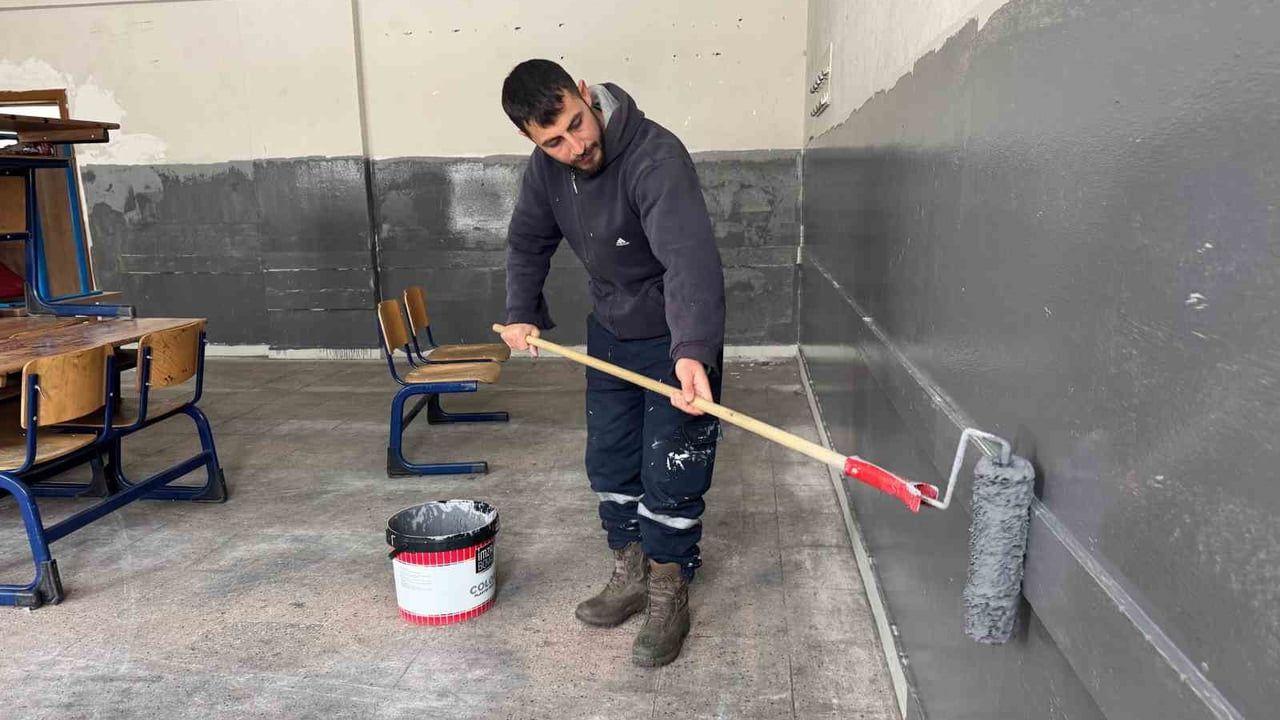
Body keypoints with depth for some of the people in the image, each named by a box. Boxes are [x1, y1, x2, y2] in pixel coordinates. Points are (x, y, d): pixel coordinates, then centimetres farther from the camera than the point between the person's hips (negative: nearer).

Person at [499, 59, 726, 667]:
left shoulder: (656, 156, -31)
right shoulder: (546, 167, -8)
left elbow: (690, 258, -45)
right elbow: (528, 242, 10)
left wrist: (692, 351, -58)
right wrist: (521, 314, 0)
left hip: (678, 339, -7)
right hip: (610, 331, 7)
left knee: (670, 473, -1)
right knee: (609, 461, 14)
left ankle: (668, 595, 19)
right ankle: (630, 576, 33)